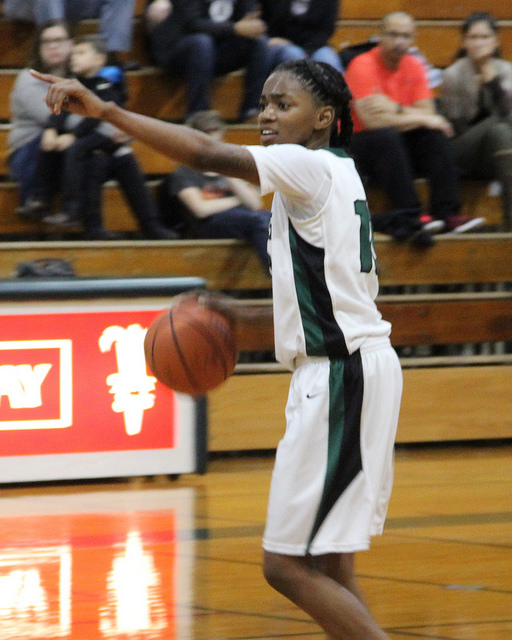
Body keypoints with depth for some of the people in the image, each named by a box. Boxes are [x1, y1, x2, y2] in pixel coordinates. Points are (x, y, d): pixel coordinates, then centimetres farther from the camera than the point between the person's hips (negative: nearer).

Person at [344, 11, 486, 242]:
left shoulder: (414, 66, 4)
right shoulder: (363, 65, -15)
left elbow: (428, 114, -5)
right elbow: (370, 120, -25)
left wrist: (396, 109, -22)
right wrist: (419, 119, -18)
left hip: (397, 145, 6)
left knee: (436, 136, -17)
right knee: (387, 137, -35)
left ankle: (447, 213, -25)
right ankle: (409, 217, -40)